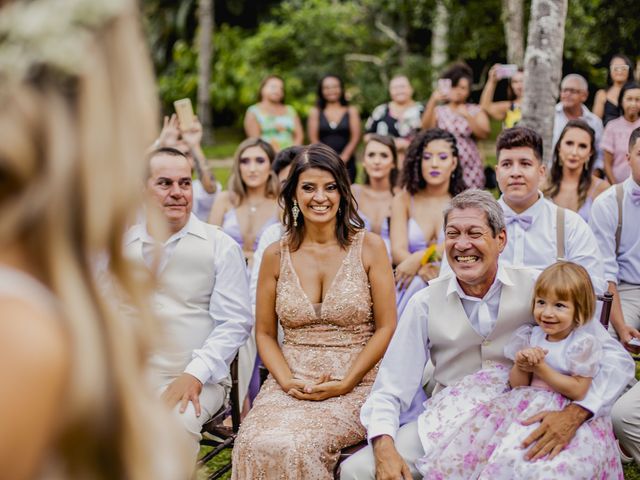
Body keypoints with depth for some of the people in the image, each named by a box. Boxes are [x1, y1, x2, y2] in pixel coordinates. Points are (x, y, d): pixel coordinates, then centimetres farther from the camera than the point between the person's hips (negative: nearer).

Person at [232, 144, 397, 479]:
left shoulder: (368, 246, 1)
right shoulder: (276, 255, 6)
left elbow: (386, 328, 0)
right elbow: (265, 333, 11)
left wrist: (344, 383, -9)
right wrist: (287, 381, -6)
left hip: (356, 384, -2)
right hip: (290, 384, 2)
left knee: (298, 446, -30)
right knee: (256, 445, -28)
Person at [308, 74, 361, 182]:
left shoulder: (351, 111, 11)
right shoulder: (315, 112, 11)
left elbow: (355, 137, 3)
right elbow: (313, 138, 4)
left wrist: (343, 157, -10)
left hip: (346, 163, 0)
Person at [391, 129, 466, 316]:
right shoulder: (403, 200, 11)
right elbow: (398, 250, -4)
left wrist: (419, 258, -26)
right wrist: (423, 269, -25)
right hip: (411, 284, 0)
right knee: (418, 283, -34)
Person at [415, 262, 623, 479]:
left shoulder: (584, 344, -9)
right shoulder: (531, 337, 6)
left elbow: (577, 391, -13)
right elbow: (518, 385, 7)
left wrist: (541, 368, -14)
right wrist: (521, 365, -15)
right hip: (528, 405, 6)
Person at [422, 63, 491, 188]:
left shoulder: (475, 111, 10)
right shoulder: (439, 110, 9)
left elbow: (484, 134, -3)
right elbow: (426, 126, -9)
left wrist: (467, 116, -16)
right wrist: (433, 101, -22)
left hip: (470, 168, 0)